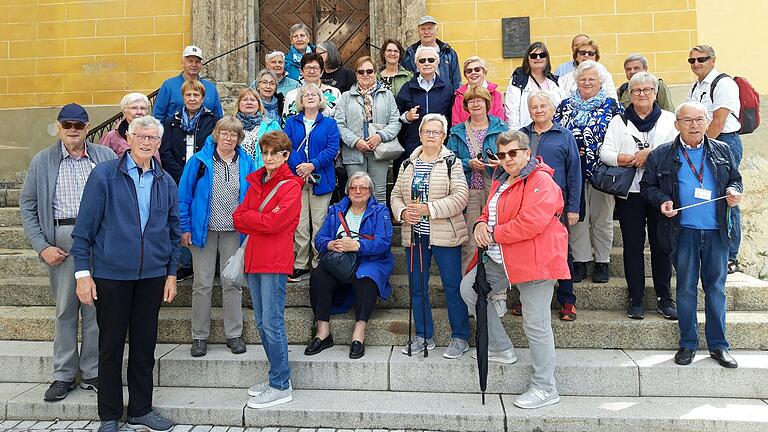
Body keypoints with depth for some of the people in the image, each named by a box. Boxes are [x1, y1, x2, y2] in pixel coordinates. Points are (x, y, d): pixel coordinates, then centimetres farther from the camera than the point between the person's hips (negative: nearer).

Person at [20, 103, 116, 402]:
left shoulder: (106, 156, 6)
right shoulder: (42, 161, 7)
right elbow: (27, 206, 8)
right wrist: (42, 246, -2)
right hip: (61, 240, 0)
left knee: (95, 308, 6)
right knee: (65, 308, 8)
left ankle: (92, 373, 19)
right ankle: (63, 376, 20)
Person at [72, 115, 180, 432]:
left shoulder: (166, 182, 7)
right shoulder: (104, 175, -4)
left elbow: (173, 231, 12)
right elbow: (85, 226, -5)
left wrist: (171, 273, 8)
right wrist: (83, 272, -9)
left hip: (152, 276, 3)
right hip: (111, 275, -3)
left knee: (145, 345, 11)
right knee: (111, 345, 8)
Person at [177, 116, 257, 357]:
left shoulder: (246, 164, 4)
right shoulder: (199, 161, -1)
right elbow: (184, 195, 1)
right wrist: (185, 228, -4)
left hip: (234, 232, 1)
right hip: (204, 230, -1)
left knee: (233, 283, 8)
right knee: (202, 285, 5)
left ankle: (234, 334, 19)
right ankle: (199, 337, 17)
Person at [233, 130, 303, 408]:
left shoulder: (290, 186, -6)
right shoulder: (256, 182, 17)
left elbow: (273, 222, -17)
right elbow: (238, 218, 10)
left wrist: (247, 217, -1)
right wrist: (261, 221, -7)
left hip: (275, 261, -8)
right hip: (255, 259, 8)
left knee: (272, 324, -6)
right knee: (262, 323, 13)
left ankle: (280, 387, 5)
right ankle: (277, 376, 26)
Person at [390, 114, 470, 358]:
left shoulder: (452, 163, -3)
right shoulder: (408, 164, 13)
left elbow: (460, 197, -13)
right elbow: (396, 194, 12)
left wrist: (429, 209, -21)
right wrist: (402, 212, -9)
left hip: (445, 236, -5)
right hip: (415, 235, 5)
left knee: (452, 286, 1)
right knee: (417, 287, 11)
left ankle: (460, 337, 16)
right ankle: (423, 336, 25)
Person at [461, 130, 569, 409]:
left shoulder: (540, 180, -14)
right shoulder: (501, 180, 16)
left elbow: (530, 222, -25)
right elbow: (491, 211, 26)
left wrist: (494, 234, -14)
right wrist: (481, 224, 1)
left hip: (535, 259, -10)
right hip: (501, 258, 10)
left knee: (536, 324, -4)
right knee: (469, 288, 9)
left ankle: (545, 388, 12)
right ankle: (501, 348, 20)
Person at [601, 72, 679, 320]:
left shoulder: (669, 119, 11)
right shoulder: (618, 121, 10)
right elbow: (605, 153, -3)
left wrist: (650, 153, -15)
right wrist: (635, 159, -14)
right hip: (629, 192, 0)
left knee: (662, 244, 4)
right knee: (633, 245, 4)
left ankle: (664, 297, 15)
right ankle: (636, 298, 13)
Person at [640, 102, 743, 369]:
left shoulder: (722, 151, 9)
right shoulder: (661, 155, 1)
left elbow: (735, 179, 18)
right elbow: (647, 186, 7)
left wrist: (733, 192, -3)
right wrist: (662, 201, -11)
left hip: (716, 231, 2)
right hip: (683, 231, -2)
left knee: (716, 287, 8)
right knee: (686, 287, 6)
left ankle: (718, 345, 20)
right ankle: (688, 344, 18)